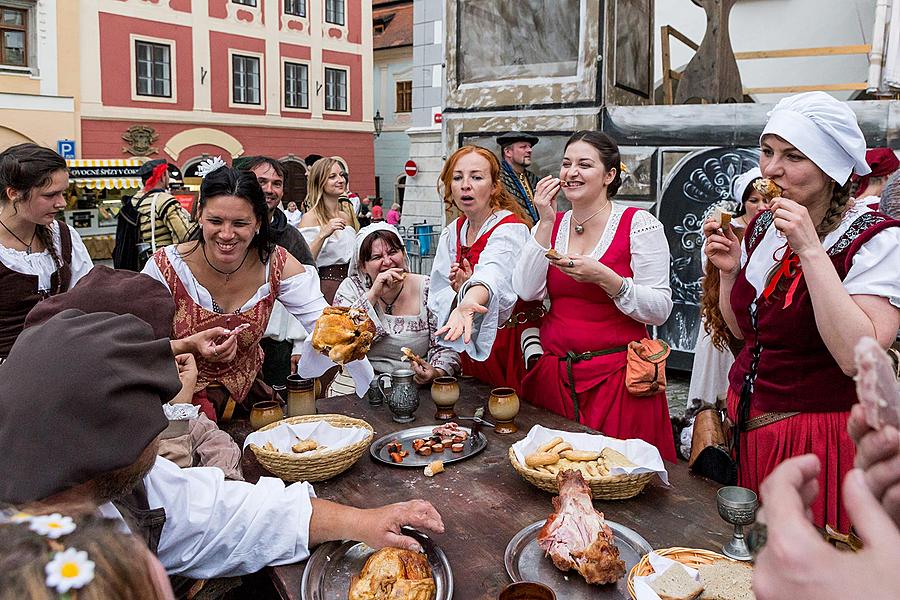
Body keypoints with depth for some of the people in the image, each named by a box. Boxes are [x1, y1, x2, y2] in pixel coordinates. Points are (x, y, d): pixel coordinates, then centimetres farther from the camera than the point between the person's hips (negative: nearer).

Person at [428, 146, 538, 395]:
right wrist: (460, 292, -22)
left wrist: (468, 302, -60)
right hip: (471, 344, 6)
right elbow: (437, 295, -1)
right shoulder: (452, 232, 3)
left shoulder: (510, 230, -18)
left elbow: (492, 274, -40)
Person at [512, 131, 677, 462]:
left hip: (618, 378, -3)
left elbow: (660, 309, -10)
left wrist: (605, 278, -23)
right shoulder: (551, 224, 7)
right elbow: (527, 291, -7)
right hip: (556, 375, 4)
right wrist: (546, 224, -10)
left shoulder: (638, 224, -6)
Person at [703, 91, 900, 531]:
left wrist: (810, 250, -29)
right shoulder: (763, 226, 4)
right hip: (747, 425, 6)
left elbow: (857, 357, -30)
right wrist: (729, 271, -4)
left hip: (821, 440, -6)